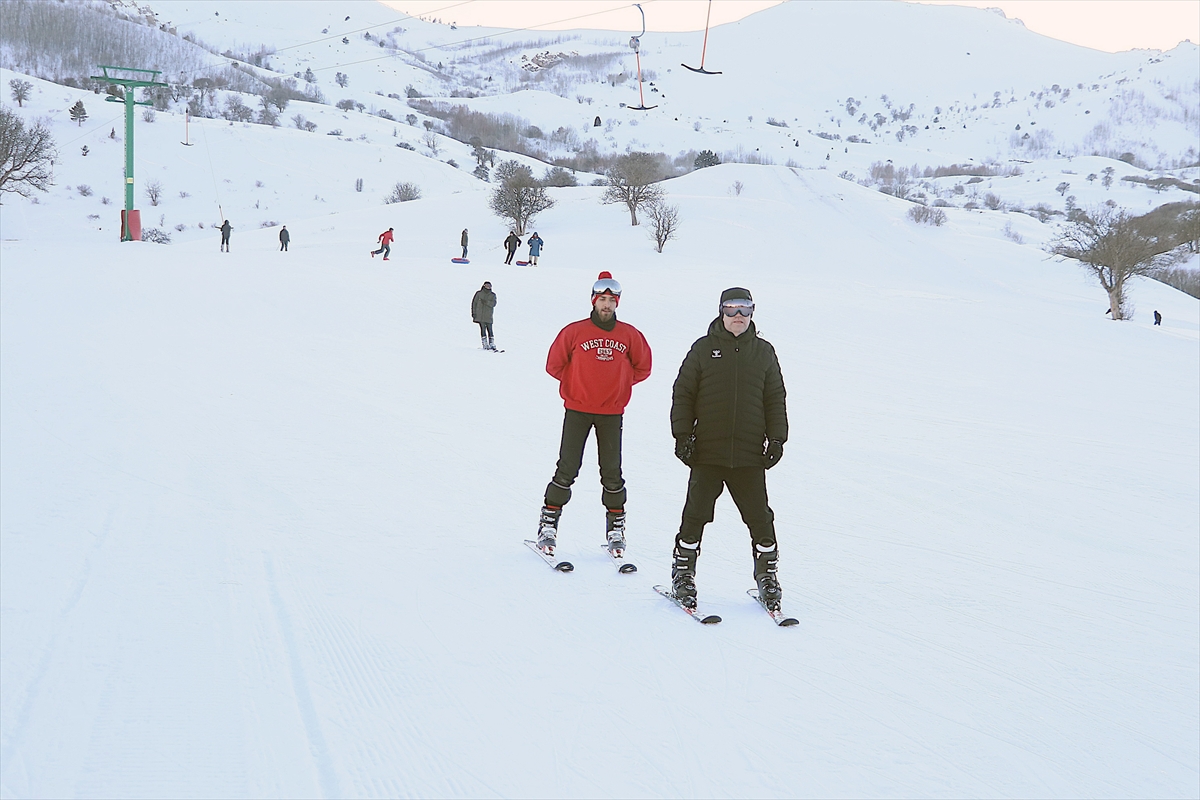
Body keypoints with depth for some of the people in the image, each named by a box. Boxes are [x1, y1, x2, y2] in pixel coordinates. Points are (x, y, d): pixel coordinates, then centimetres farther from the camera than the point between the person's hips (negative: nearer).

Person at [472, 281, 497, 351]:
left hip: (488, 316, 1)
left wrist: (486, 302, -21)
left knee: (490, 330, -2)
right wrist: (473, 312, -1)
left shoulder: (493, 295, 8)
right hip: (480, 315, -1)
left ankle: (492, 344, 1)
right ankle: (485, 345, -4)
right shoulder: (479, 293, 4)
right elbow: (474, 303, 6)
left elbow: (493, 304, -5)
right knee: (483, 329, -5)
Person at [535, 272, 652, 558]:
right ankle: (549, 522, 6)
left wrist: (619, 384, 7)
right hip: (577, 410, -2)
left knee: (612, 472, 6)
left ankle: (616, 527, 16)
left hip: (611, 413, 2)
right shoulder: (574, 331, -3)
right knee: (567, 469, -3)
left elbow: (642, 368, 14)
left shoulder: (629, 335, 2)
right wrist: (578, 384, 4)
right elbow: (554, 364, 4)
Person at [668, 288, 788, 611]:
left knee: (760, 517, 2)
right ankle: (683, 575, 14)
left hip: (750, 455, 1)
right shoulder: (703, 348, 4)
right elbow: (682, 393, 5)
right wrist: (682, 435, -2)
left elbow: (776, 399, 14)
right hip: (707, 452, -1)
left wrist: (776, 438, 4)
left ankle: (767, 575, 17)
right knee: (696, 515, 1)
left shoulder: (763, 352, 10)